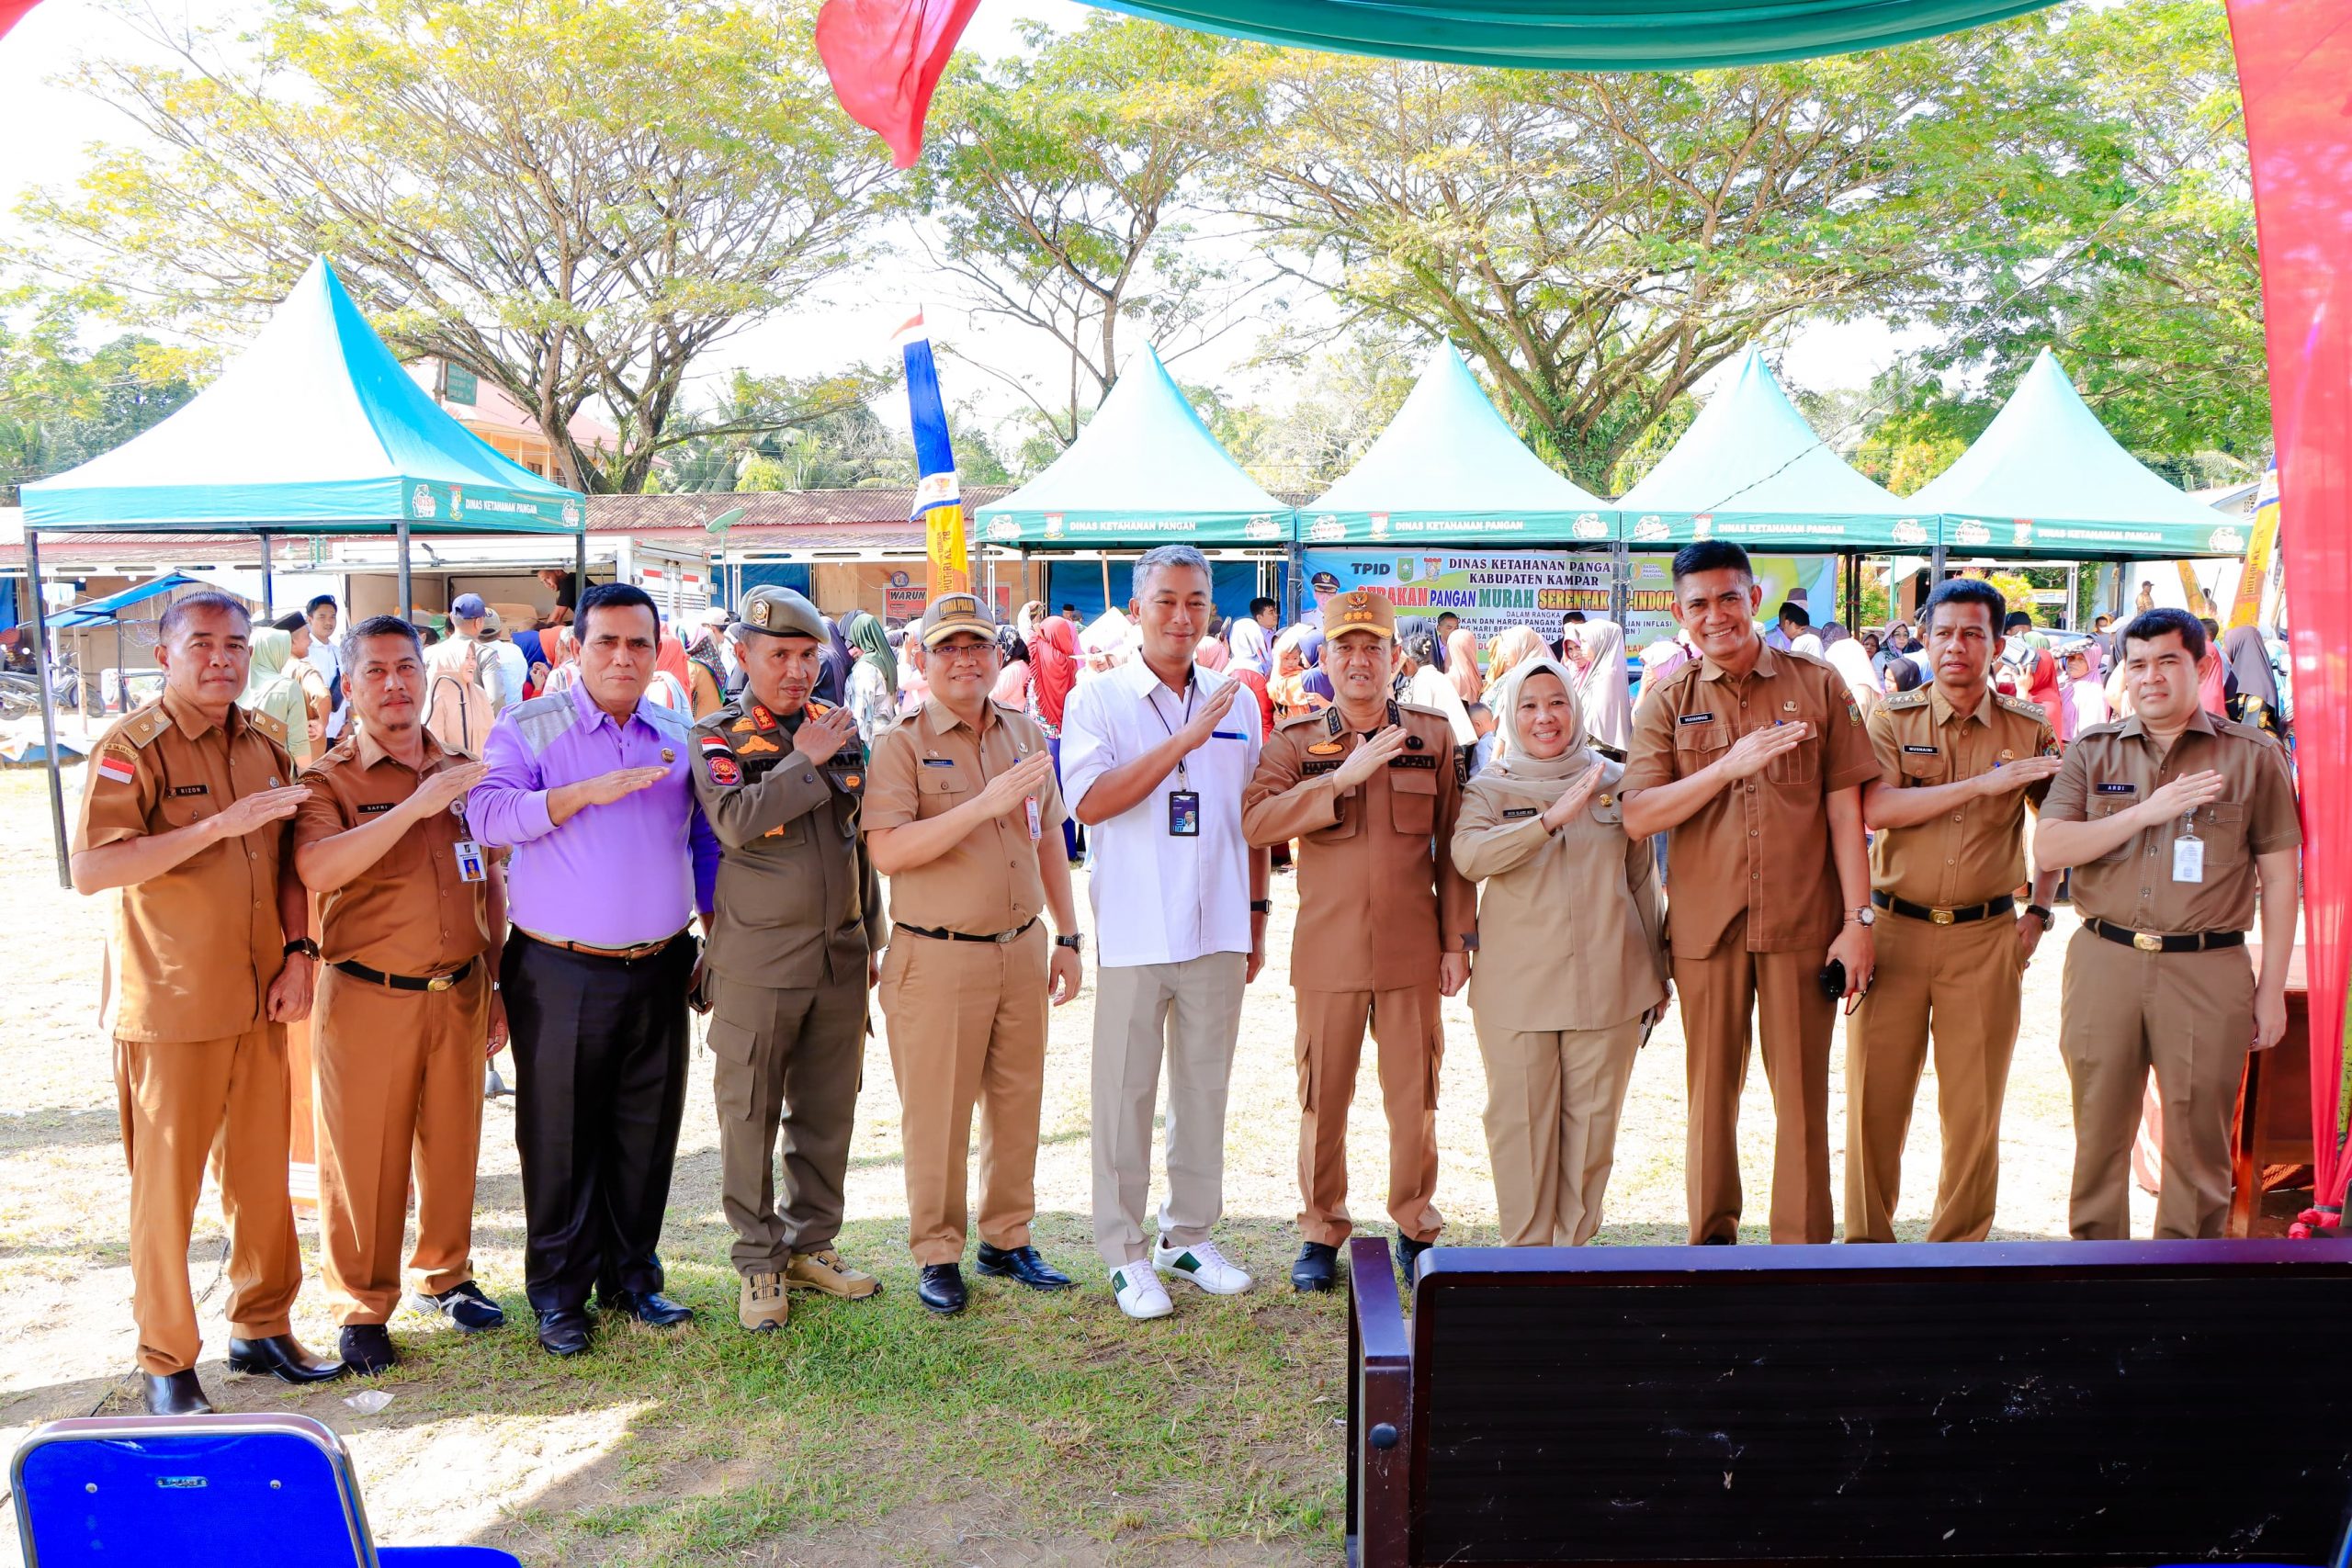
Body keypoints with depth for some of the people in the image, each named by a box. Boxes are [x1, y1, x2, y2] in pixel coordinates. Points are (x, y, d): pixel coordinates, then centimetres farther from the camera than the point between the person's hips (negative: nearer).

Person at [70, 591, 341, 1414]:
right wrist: (220, 823, -29)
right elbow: (91, 869, -22)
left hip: (260, 1002, 6)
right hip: (169, 1007, -5)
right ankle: (166, 1361, 19)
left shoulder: (267, 741, 8)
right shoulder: (132, 747, -11)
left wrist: (297, 952, 2)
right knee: (165, 1185, 5)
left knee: (262, 1173, 13)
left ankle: (262, 1327, 29)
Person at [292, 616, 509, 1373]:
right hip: (367, 998, -4)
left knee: (452, 1142, 14)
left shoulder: (463, 773, 9)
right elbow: (316, 868, -24)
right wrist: (416, 805, -27)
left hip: (459, 994, 4)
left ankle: (444, 1275, 33)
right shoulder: (329, 780, -4)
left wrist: (497, 987, 12)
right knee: (363, 1157, 4)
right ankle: (363, 1307, 20)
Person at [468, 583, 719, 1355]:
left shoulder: (679, 737, 10)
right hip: (561, 973, -3)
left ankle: (632, 1274, 25)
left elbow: (705, 844, 16)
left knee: (647, 1130, 10)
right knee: (560, 1134, 4)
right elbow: (488, 812, -18)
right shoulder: (528, 728, -2)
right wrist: (589, 791, -26)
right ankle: (558, 1291, 18)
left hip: (659, 968, 4)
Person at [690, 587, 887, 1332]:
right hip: (758, 963, -4)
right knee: (751, 1115, 5)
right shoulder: (716, 737, -5)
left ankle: (812, 1243, 28)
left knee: (828, 1109, 13)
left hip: (840, 956, 5)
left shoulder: (839, 729, 9)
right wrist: (806, 761, -18)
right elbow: (735, 821, -25)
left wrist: (870, 937, 17)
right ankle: (759, 1263, 19)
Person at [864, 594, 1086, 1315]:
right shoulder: (903, 744, -8)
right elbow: (886, 851, -20)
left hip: (1022, 950, 5)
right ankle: (938, 1255, 19)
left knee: (1018, 1101, 13)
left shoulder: (1027, 734, 9)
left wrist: (1067, 937, 14)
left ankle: (1007, 1238, 28)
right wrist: (985, 804, -26)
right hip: (937, 958, -5)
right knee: (936, 1113, 4)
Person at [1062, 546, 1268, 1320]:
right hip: (1134, 933, -4)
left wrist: (1257, 916, 13)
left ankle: (1190, 1237, 27)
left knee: (1205, 1089, 12)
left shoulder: (1237, 702, 10)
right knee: (1126, 1093, 3)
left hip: (1217, 934, 4)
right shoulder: (1098, 700, -3)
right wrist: (1185, 741, -21)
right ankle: (1125, 1253, 15)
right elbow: (1091, 801, -18)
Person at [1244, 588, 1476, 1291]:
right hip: (1328, 950, -1)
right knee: (1323, 1097, 6)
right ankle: (1320, 1232, 22)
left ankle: (1416, 1226, 26)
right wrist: (1342, 776, -22)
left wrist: (1458, 940, 5)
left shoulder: (1434, 735, 6)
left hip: (1413, 949, 1)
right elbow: (1254, 820, -16)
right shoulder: (1295, 742, 1)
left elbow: (1453, 845, 8)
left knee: (1414, 1094, 9)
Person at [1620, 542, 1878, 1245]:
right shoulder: (1667, 702, 5)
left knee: (1802, 1093, 4)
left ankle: (1804, 1245, 16)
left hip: (1802, 923, -1)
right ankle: (1712, 1239, 23)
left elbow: (1844, 810, 2)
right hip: (1706, 924, 1)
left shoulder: (1818, 685, 4)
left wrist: (1858, 919, -3)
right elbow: (1638, 817, -6)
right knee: (1711, 1090, 9)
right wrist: (1728, 767, -16)